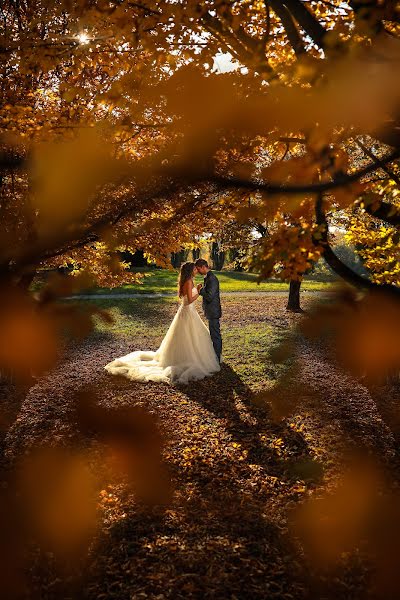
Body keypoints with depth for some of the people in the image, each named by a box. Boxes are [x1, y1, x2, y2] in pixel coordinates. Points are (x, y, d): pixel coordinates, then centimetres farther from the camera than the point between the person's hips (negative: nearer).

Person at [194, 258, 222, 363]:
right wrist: (201, 289, 8)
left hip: (213, 312, -11)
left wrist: (200, 289, -15)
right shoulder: (208, 277, 12)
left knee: (215, 335, -2)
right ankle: (216, 356, 28)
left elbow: (209, 297, -24)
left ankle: (217, 358, 6)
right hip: (211, 311, 11)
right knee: (214, 334, 18)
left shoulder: (212, 279, -21)